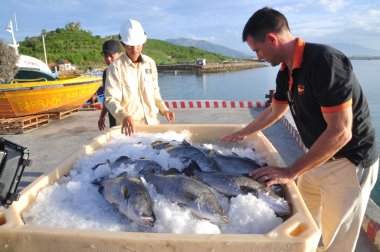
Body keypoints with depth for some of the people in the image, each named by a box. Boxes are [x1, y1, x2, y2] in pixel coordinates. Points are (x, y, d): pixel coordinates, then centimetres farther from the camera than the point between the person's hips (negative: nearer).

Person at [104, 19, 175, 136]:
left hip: (152, 122, 5)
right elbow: (111, 99, -15)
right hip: (130, 125, -4)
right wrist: (124, 116, -32)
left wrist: (163, 109, 2)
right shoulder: (115, 67, -11)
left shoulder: (150, 63, 4)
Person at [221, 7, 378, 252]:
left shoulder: (326, 61, -26)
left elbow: (340, 132, -29)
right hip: (318, 159, 8)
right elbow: (274, 111, 18)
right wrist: (242, 133, 25)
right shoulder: (286, 72, 1)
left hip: (348, 163, -8)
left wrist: (290, 172, -25)